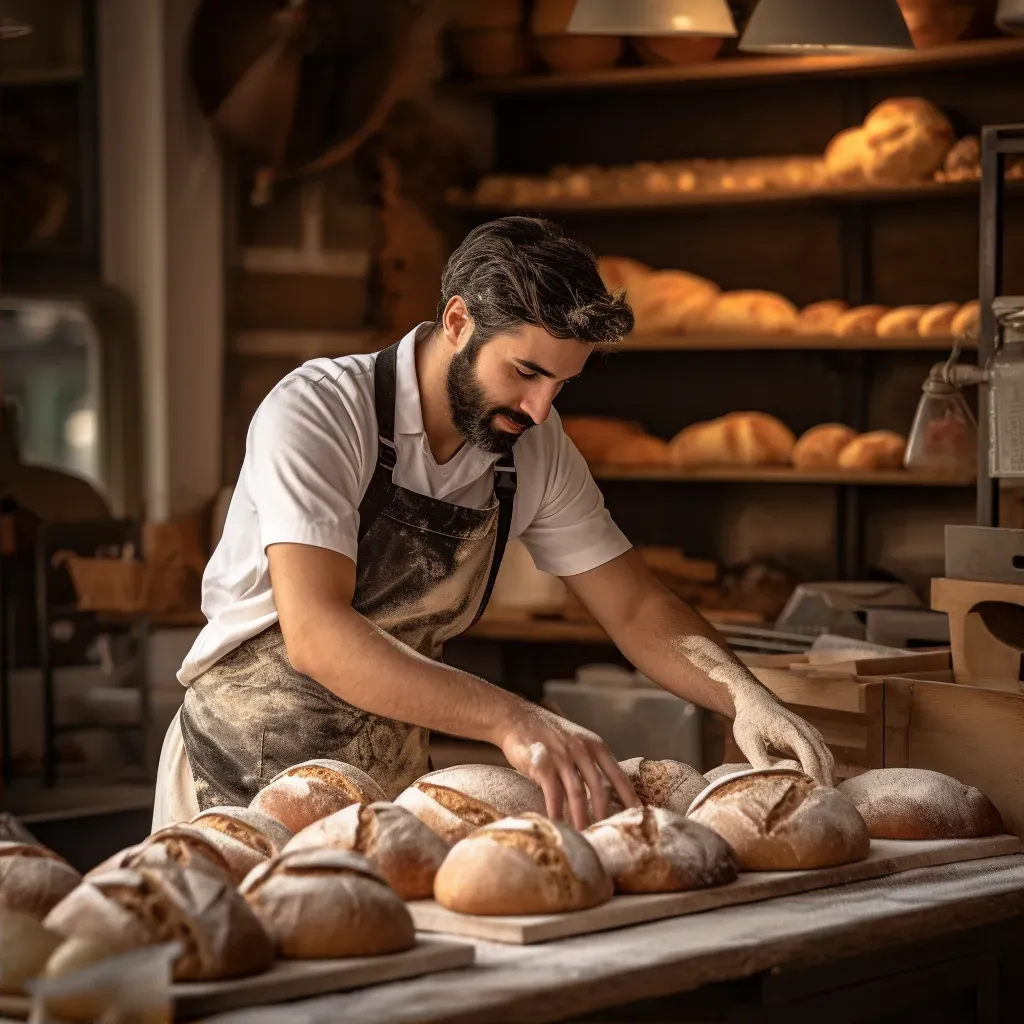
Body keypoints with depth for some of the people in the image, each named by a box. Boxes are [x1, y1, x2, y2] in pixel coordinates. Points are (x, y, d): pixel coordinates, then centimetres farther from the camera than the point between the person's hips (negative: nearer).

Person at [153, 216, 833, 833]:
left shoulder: (535, 449, -1)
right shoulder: (315, 413, -20)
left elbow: (637, 610, 5)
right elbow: (314, 634, -32)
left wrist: (746, 697, -15)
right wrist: (511, 721, -42)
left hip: (391, 783, 6)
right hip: (240, 777, -5)